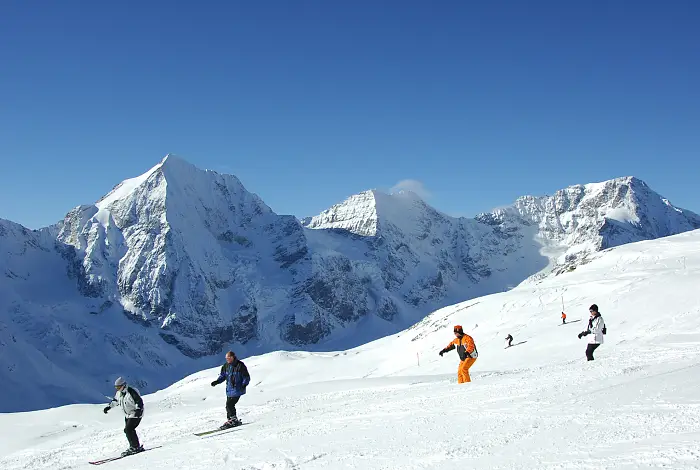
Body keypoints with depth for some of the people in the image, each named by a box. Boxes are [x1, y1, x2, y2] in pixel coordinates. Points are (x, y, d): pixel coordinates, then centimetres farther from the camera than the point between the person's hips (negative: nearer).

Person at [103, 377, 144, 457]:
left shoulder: (132, 392, -23)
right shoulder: (119, 393, 4)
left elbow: (139, 401, -25)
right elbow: (115, 400, 23)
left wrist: (138, 409, -38)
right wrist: (109, 407, 17)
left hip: (135, 414, -9)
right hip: (128, 415, 9)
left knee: (128, 430, -18)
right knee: (127, 430, 5)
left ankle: (136, 447, -12)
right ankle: (133, 447, 15)